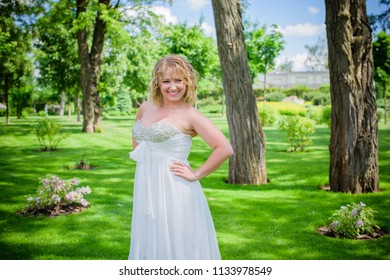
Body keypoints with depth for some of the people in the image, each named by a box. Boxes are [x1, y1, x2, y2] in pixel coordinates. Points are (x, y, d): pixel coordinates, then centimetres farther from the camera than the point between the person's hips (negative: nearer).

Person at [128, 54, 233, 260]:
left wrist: (196, 175, -13)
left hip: (173, 192, -6)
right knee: (149, 246, 16)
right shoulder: (146, 107, 8)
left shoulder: (190, 115, -10)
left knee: (177, 247, 3)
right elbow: (136, 134, 29)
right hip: (147, 189, 6)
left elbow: (225, 149, -17)